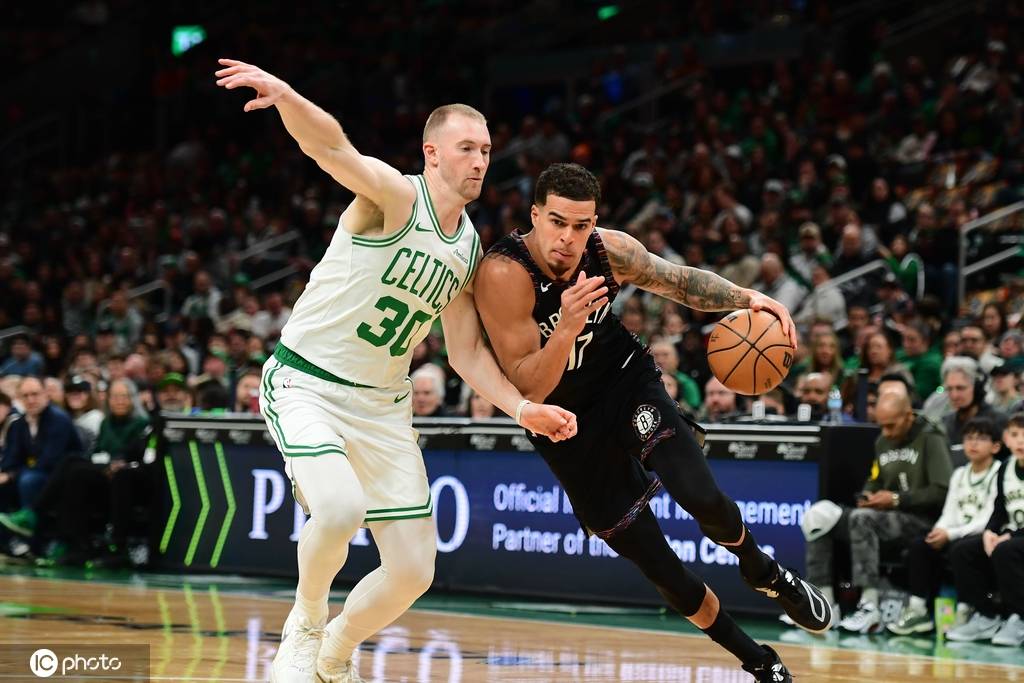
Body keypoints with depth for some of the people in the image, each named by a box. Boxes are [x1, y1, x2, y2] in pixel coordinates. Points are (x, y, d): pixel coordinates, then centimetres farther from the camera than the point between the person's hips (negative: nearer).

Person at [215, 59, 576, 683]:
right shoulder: (395, 197, -14)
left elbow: (467, 351, 12)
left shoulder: (471, 251, 8)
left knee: (414, 570, 2)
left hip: (382, 405, 7)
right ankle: (304, 625, -4)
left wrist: (521, 407, -5)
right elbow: (330, 145, -32)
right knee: (340, 508, -33)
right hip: (305, 384, -7)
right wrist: (285, 96, -53)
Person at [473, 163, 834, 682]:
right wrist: (566, 328, -44)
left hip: (626, 383, 2)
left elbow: (681, 280, 2)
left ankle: (763, 572, 13)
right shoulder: (504, 274, -29)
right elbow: (528, 389, -28)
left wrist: (746, 298, -15)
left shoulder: (609, 250, -15)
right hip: (567, 424, -2)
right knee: (660, 569, 0)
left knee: (703, 500, -21)